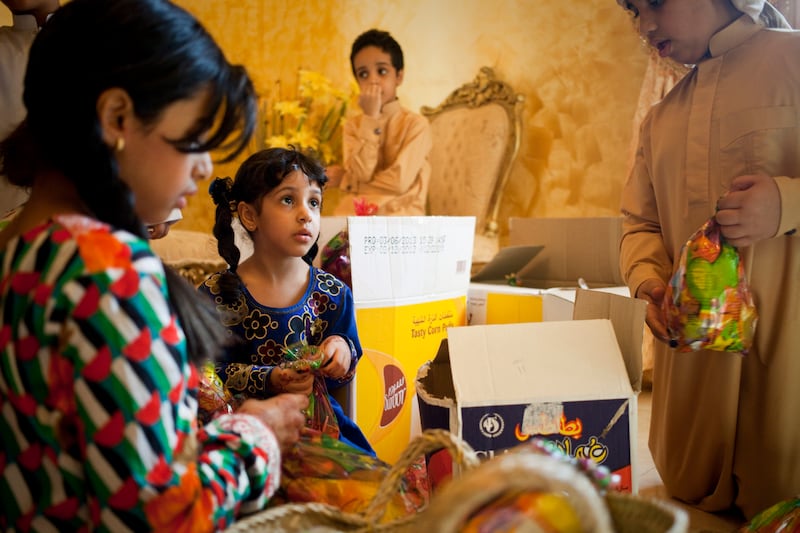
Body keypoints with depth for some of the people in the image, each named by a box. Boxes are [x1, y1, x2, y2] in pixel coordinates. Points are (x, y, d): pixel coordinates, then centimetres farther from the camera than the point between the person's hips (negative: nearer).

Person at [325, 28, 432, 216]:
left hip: (400, 215, -3)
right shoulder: (353, 125, 7)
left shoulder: (416, 124, -5)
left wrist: (344, 179, -6)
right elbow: (362, 175, -9)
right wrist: (371, 118, -9)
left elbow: (399, 182, -14)